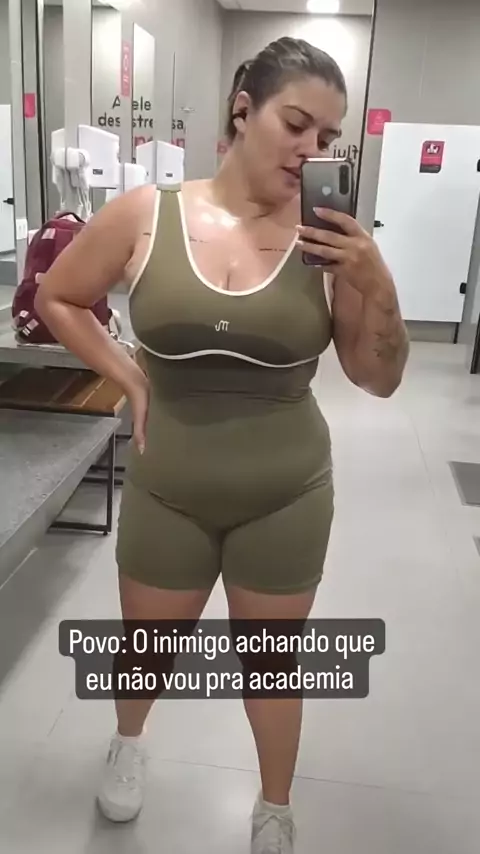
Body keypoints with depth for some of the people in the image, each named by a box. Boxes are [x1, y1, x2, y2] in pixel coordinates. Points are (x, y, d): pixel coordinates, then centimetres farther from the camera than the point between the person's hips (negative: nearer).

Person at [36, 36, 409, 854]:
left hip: (286, 497, 0)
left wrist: (376, 283, -21)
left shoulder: (330, 240, -10)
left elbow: (379, 379, -4)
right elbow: (56, 299, 5)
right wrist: (130, 378, -4)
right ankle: (128, 741, 60)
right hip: (166, 493, 1)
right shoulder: (144, 215, -10)